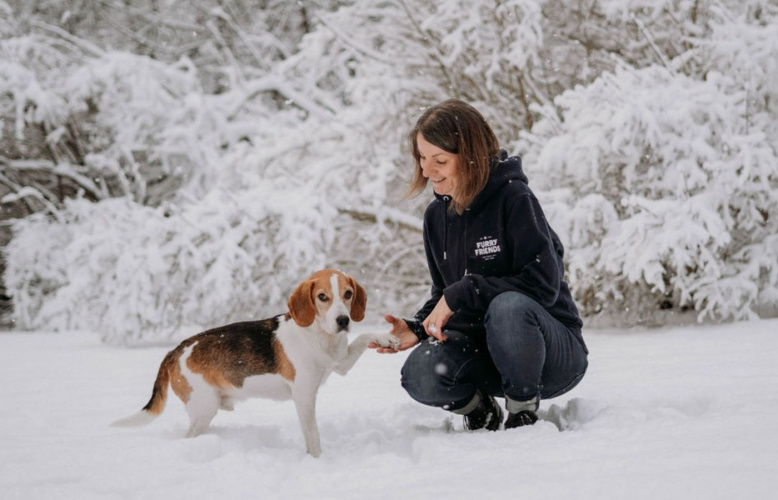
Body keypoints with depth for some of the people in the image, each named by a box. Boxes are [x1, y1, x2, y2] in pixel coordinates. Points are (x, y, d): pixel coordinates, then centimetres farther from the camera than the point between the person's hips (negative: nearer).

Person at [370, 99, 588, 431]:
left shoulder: (514, 199, -15)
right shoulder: (437, 216, 5)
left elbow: (543, 284, -22)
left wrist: (462, 293, -24)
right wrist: (418, 328, -8)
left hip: (556, 351, -4)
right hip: (484, 348, 4)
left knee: (508, 307, -39)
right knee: (420, 373, -29)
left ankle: (523, 412, -13)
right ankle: (477, 407, 5)